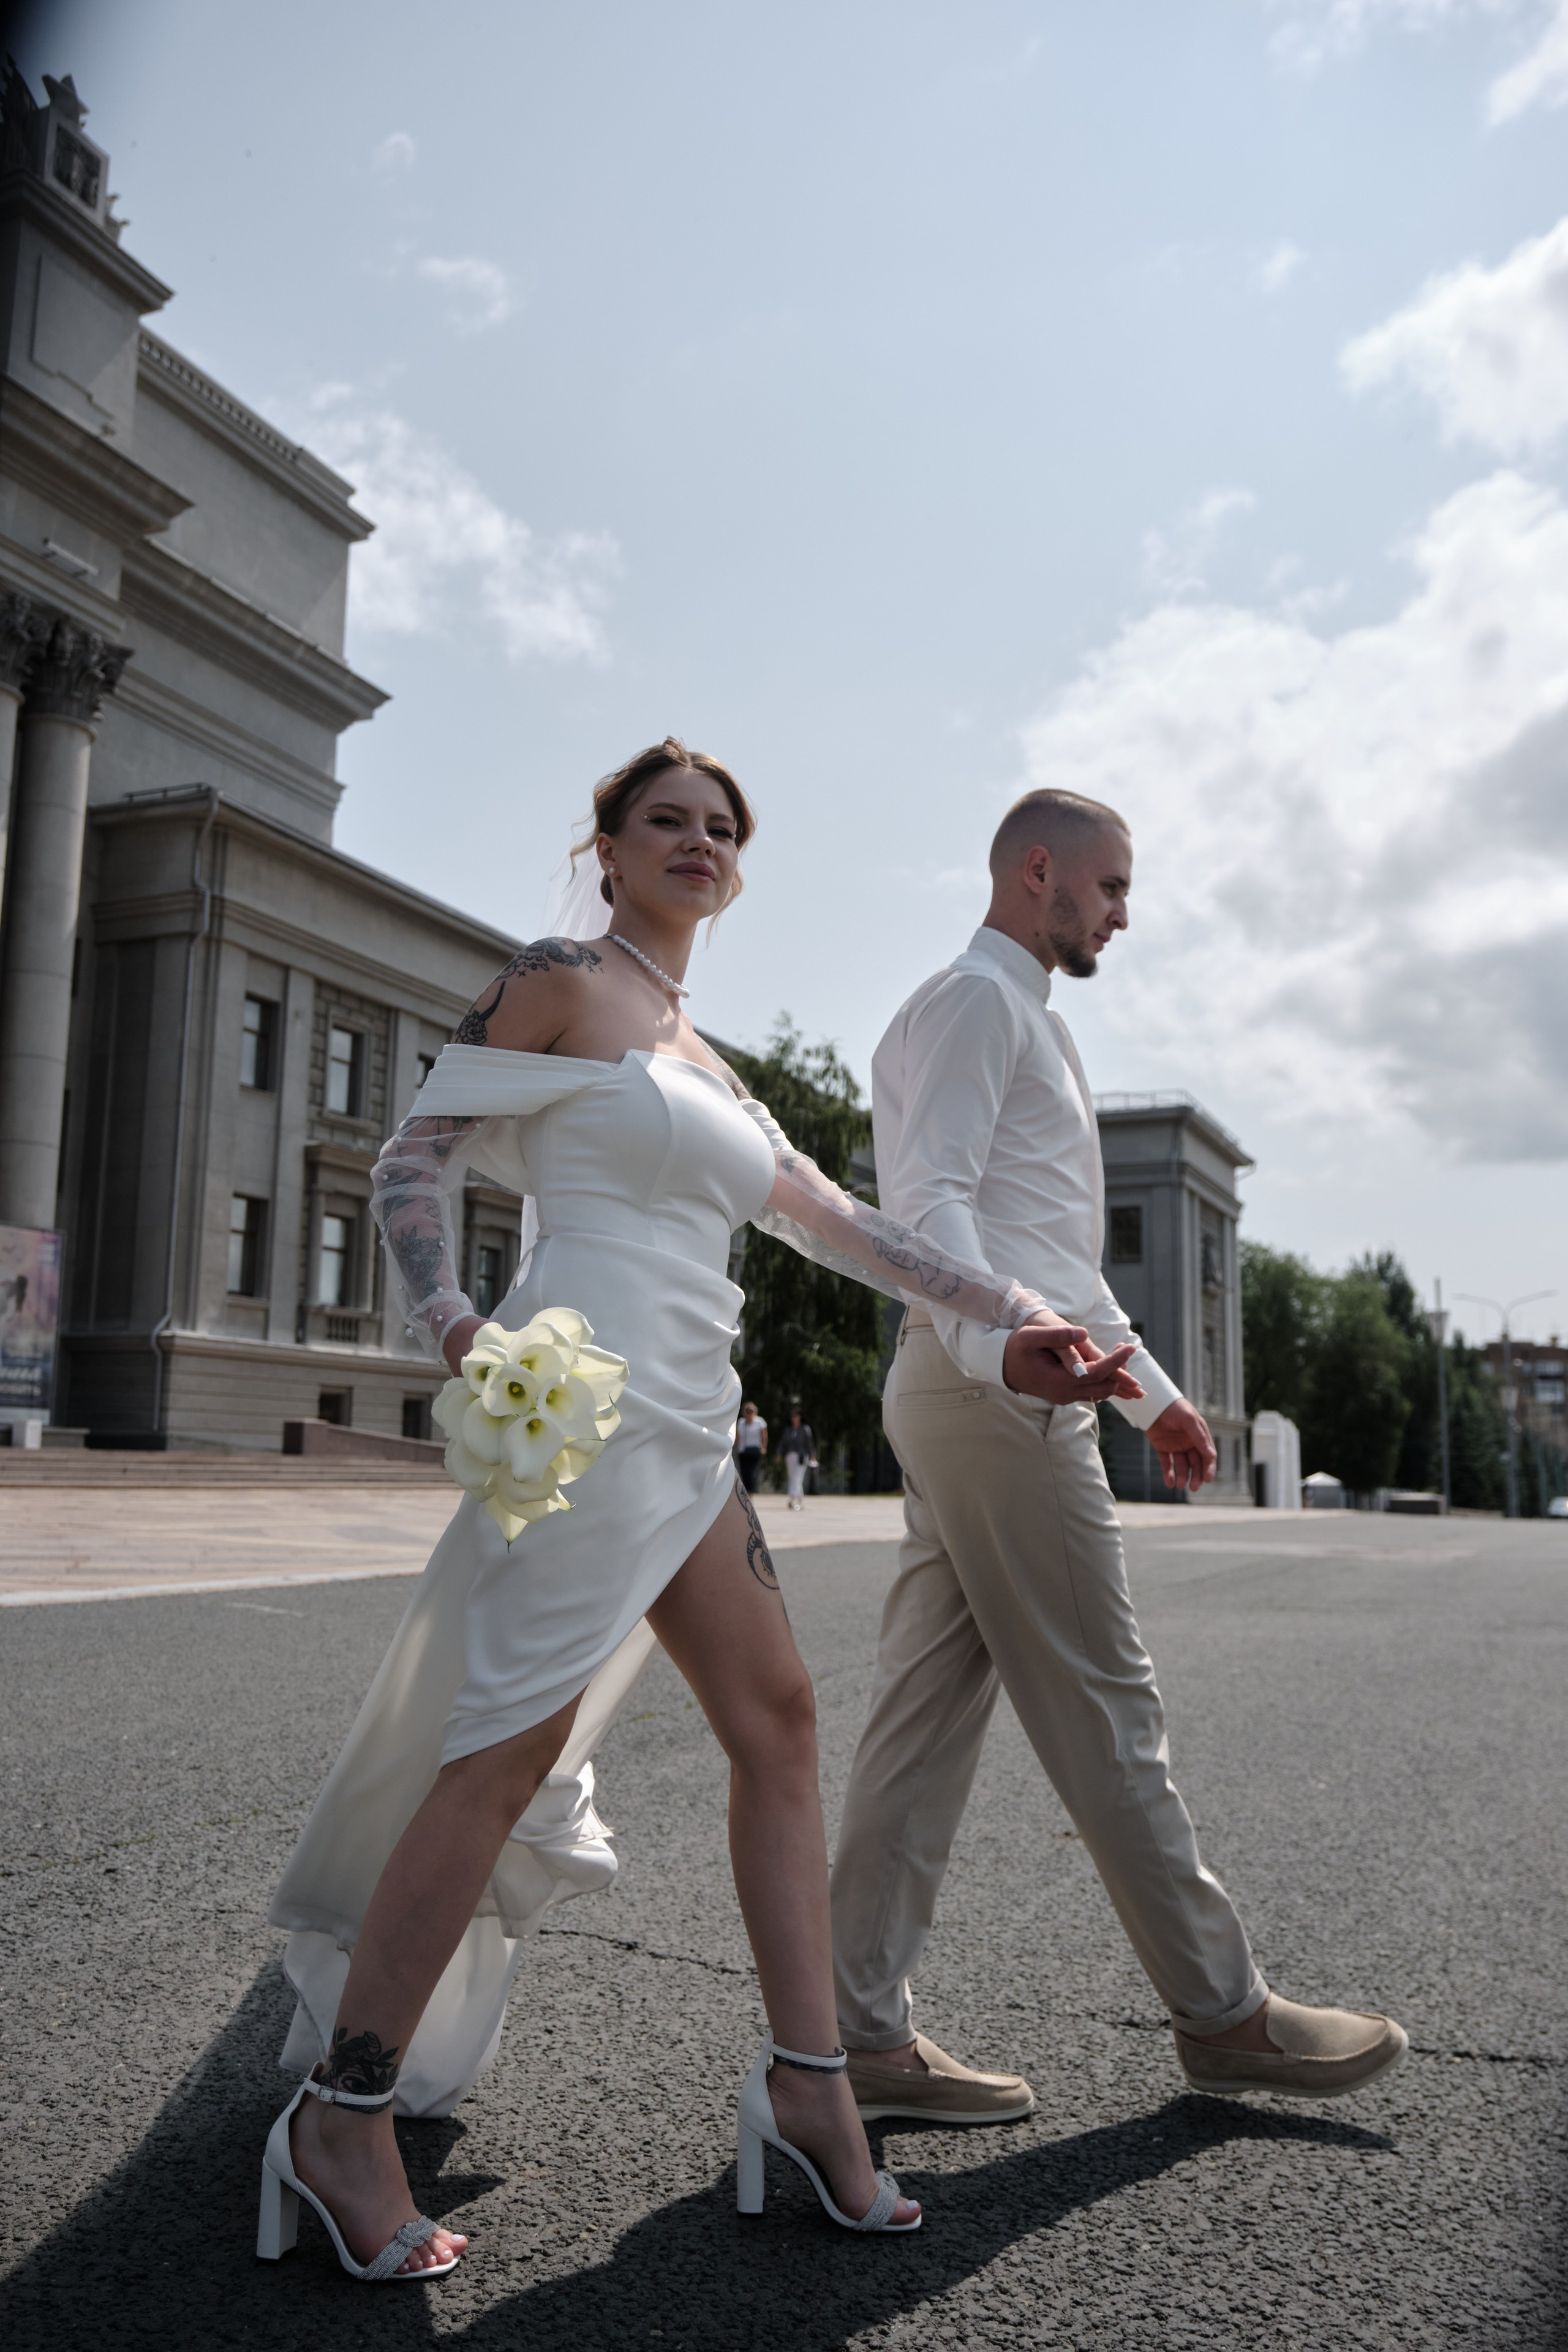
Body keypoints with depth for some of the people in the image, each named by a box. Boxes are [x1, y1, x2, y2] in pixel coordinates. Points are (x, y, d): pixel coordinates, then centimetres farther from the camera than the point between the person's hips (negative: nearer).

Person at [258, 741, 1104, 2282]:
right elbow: (414, 1155, -3)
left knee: (776, 1717, 6)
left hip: (685, 1428, 9)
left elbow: (835, 1224, 22)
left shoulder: (702, 1062, 22)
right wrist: (453, 1328, -19)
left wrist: (1005, 1309, 18)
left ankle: (805, 2083, 16)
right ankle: (340, 2122, 4)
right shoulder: (563, 980, 1)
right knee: (511, 1745, -9)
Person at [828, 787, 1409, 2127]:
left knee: (928, 1715, 7)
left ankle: (866, 2033, 11)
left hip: (984, 1397, 10)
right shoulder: (977, 1000, -4)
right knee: (1105, 1712, -1)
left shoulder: (1029, 1021, 29)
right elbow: (928, 1201, -18)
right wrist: (1002, 1343, -35)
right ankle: (1222, 2014, 12)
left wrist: (1154, 1391, 28)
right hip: (996, 1397, -10)